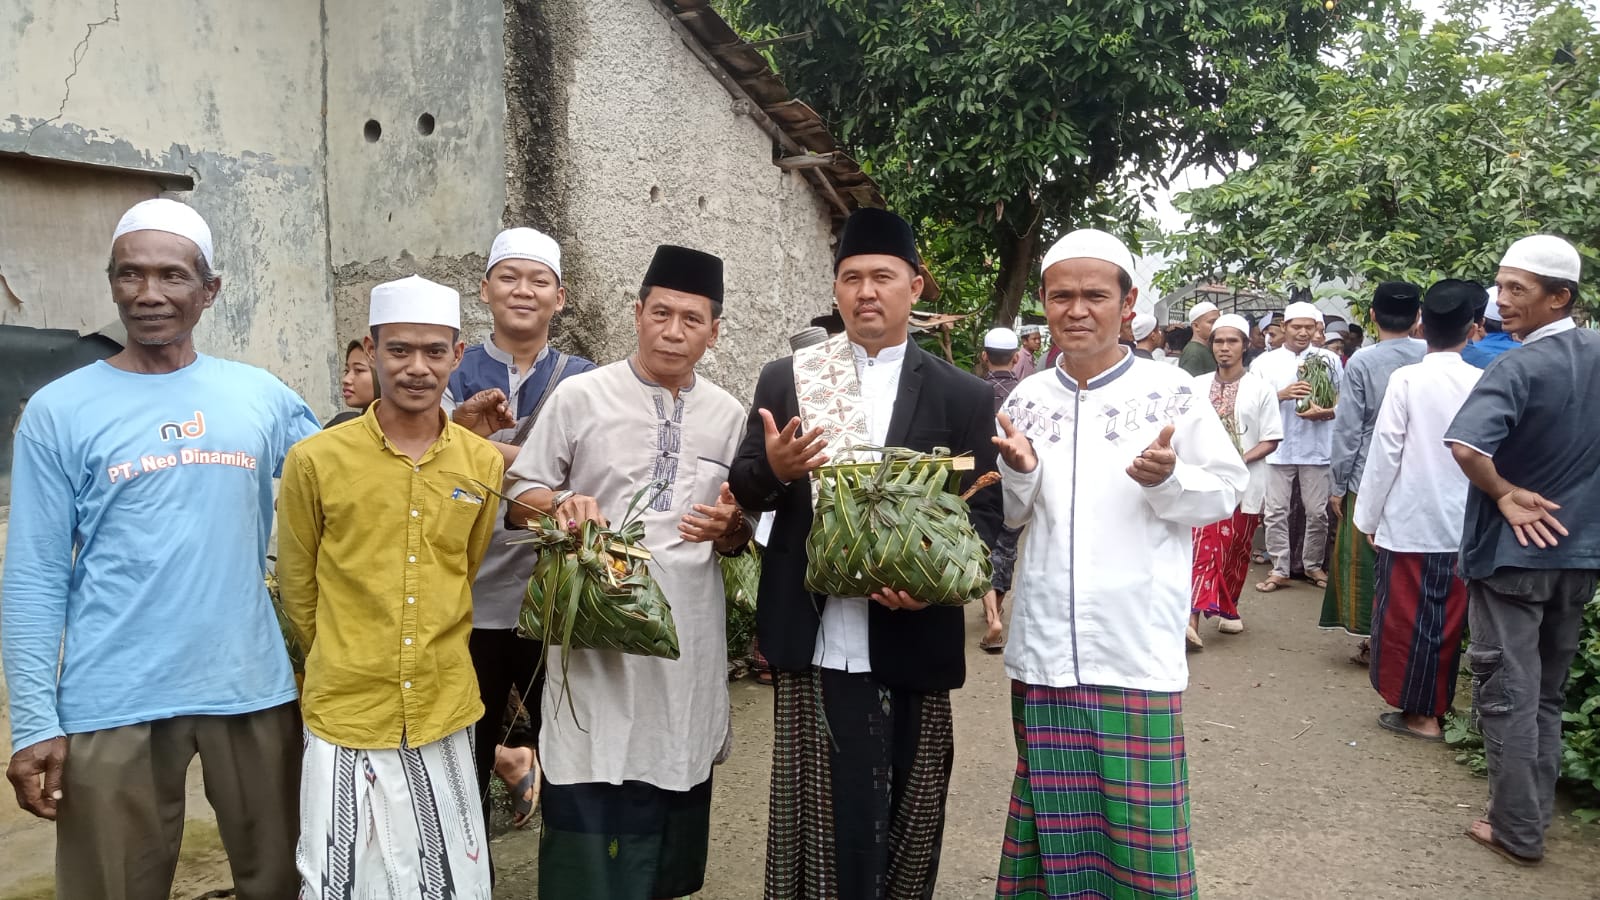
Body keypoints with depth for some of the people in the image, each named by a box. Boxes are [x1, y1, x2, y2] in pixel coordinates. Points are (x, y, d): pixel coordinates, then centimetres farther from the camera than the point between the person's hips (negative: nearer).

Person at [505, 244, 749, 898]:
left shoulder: (727, 414, 9)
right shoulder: (580, 396, 0)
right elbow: (521, 495, 3)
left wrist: (729, 529, -7)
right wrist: (562, 506, -18)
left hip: (689, 634, 3)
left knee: (673, 805, 11)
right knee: (590, 808, -1)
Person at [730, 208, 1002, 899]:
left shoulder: (963, 397, 2)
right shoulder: (784, 379, 6)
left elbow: (984, 510, -1)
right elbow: (743, 491, 8)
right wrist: (773, 468, -15)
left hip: (913, 642, 0)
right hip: (814, 639, 1)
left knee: (907, 824, 12)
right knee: (821, 816, 7)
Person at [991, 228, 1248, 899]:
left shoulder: (1172, 393, -2)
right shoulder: (1027, 399, 8)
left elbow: (1227, 490, -1)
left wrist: (1169, 480, -20)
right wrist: (1019, 473, -8)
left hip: (1137, 646, -3)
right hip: (1045, 645, 3)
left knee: (1139, 816, 3)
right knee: (1054, 815, 13)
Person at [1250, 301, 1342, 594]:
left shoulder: (1329, 360, 6)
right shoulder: (1265, 362, 5)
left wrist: (1325, 413, -13)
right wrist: (1283, 394, -15)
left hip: (1317, 447, 0)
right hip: (1277, 448, 0)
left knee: (1317, 511, 6)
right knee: (1276, 512, 2)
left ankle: (1313, 565, 23)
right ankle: (1279, 570, 10)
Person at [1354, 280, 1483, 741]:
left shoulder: (1406, 379, -11)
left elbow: (1385, 453, -10)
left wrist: (1368, 516, -1)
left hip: (1410, 520, -3)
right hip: (1463, 524, 3)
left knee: (1405, 616, 9)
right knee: (1447, 618, 14)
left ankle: (1417, 711, 15)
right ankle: (1436, 706, 24)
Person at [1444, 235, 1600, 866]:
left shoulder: (1519, 367, -19)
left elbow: (1465, 446, -34)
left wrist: (1506, 494, -17)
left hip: (1512, 552, -7)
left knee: (1507, 695, 4)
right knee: (1547, 694, 18)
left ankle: (1518, 830, 11)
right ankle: (1536, 813, 26)